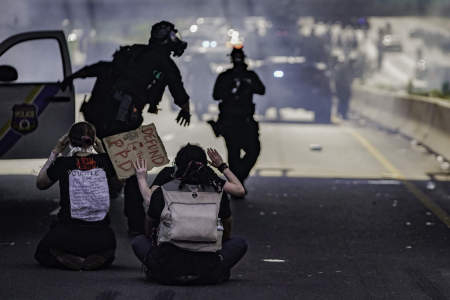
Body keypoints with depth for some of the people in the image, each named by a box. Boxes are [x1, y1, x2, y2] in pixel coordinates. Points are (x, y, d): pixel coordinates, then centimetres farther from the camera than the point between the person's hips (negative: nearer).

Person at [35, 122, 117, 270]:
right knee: (108, 253, 36)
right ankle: (97, 259, -1)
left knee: (43, 253, 29)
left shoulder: (62, 163, -7)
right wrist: (102, 151, 16)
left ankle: (68, 260, -3)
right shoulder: (103, 160, -2)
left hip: (67, 234, -2)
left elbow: (40, 183, 14)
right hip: (99, 235, 2)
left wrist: (55, 152, 14)